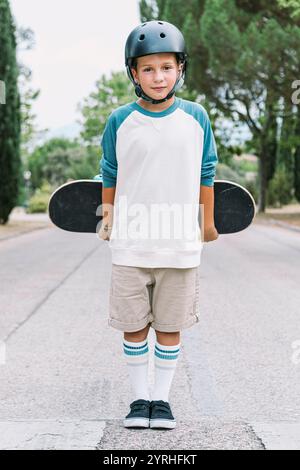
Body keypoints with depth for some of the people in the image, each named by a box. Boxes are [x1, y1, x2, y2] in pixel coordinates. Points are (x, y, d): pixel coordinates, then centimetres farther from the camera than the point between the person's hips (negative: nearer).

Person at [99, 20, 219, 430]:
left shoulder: (196, 118, 0)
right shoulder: (119, 121, -1)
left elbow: (205, 173, 10)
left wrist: (208, 222, 15)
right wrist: (107, 217, 14)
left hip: (180, 244, 0)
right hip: (130, 244, 0)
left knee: (170, 327, 8)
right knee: (133, 326, 6)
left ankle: (162, 397, 22)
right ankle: (139, 397, 21)